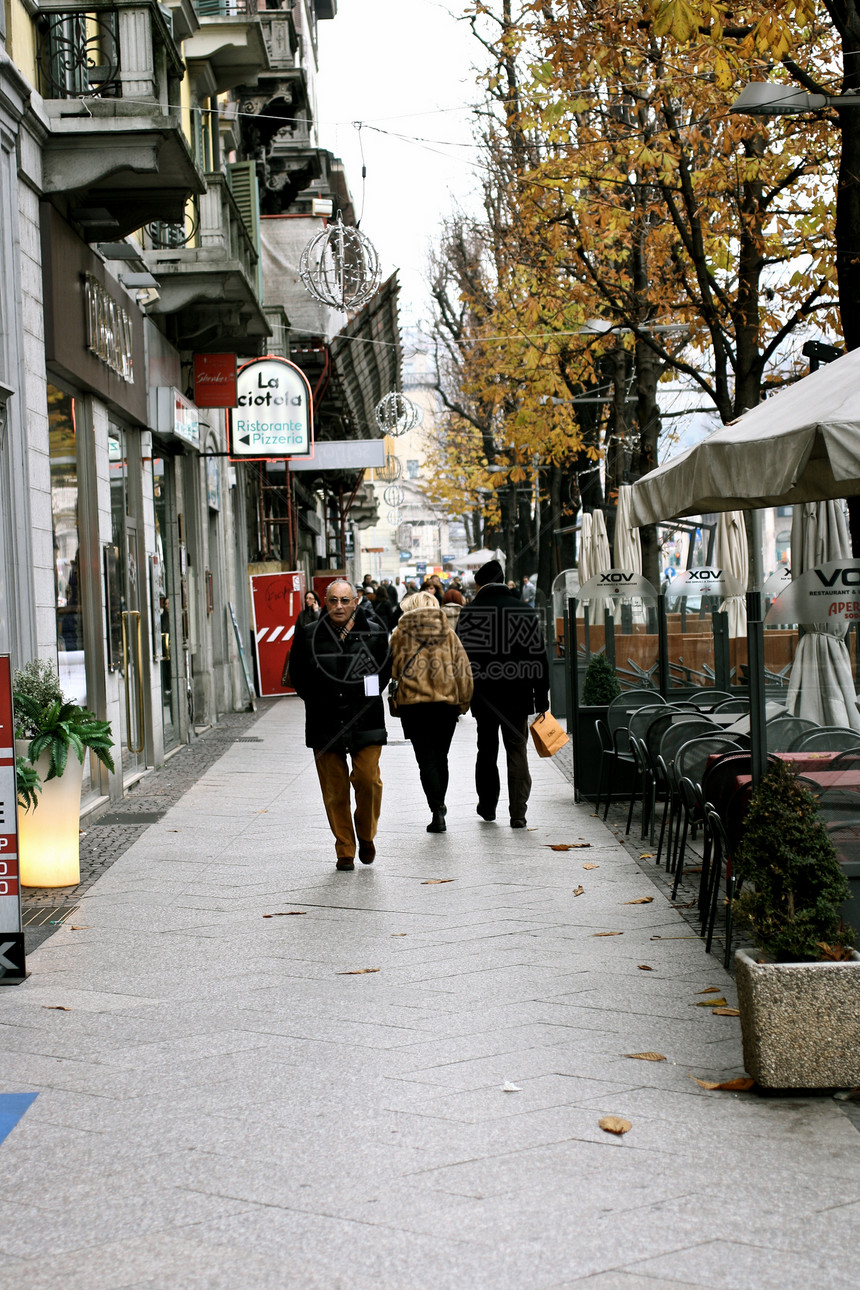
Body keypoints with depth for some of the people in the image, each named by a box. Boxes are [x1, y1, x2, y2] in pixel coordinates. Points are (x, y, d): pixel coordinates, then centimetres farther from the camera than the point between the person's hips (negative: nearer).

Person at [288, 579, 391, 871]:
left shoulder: (374, 633, -1)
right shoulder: (308, 636, -1)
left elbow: (385, 670, 12)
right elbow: (298, 678, 11)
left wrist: (366, 700, 5)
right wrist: (321, 702, 3)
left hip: (365, 722, 0)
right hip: (324, 724, 1)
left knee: (368, 780, -8)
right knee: (334, 790, 3)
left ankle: (366, 836, 19)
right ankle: (345, 852, 15)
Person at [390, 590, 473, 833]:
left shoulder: (401, 633, 0)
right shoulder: (448, 632, 6)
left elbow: (391, 668, 2)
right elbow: (463, 669, 5)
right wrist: (462, 702, 11)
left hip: (413, 702, -2)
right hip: (446, 702, 2)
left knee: (426, 760, -2)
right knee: (441, 758, 16)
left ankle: (437, 812, -12)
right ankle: (439, 807, 25)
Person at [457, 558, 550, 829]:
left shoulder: (469, 612, -5)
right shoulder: (527, 612, 0)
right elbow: (539, 658, 0)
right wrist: (541, 699, 5)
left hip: (484, 694, 0)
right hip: (518, 695, 0)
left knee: (486, 751, 16)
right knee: (517, 751, 3)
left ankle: (487, 806, 27)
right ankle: (518, 813, -4)